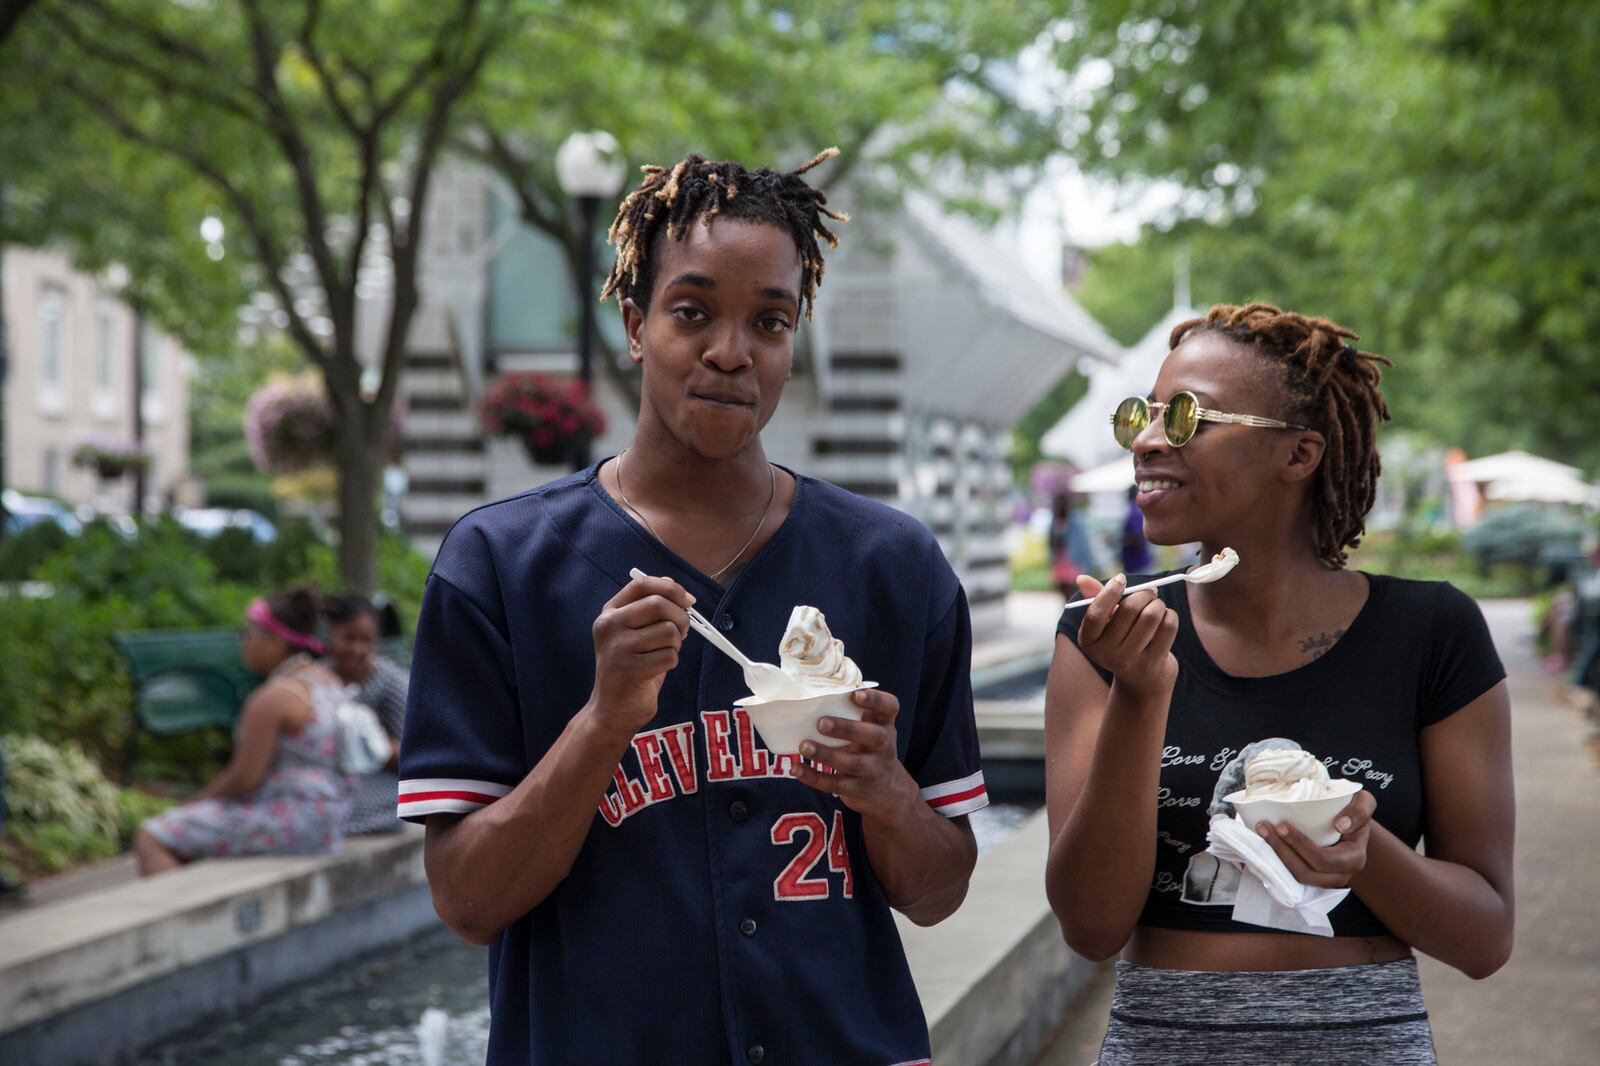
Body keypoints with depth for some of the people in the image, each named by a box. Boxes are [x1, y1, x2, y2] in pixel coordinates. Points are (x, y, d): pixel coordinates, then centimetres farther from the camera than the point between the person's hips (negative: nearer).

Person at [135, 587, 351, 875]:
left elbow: (246, 778, -20)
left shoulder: (272, 699, -19)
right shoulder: (327, 681, 10)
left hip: (287, 824, -10)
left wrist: (200, 800, -2)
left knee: (150, 839, -9)